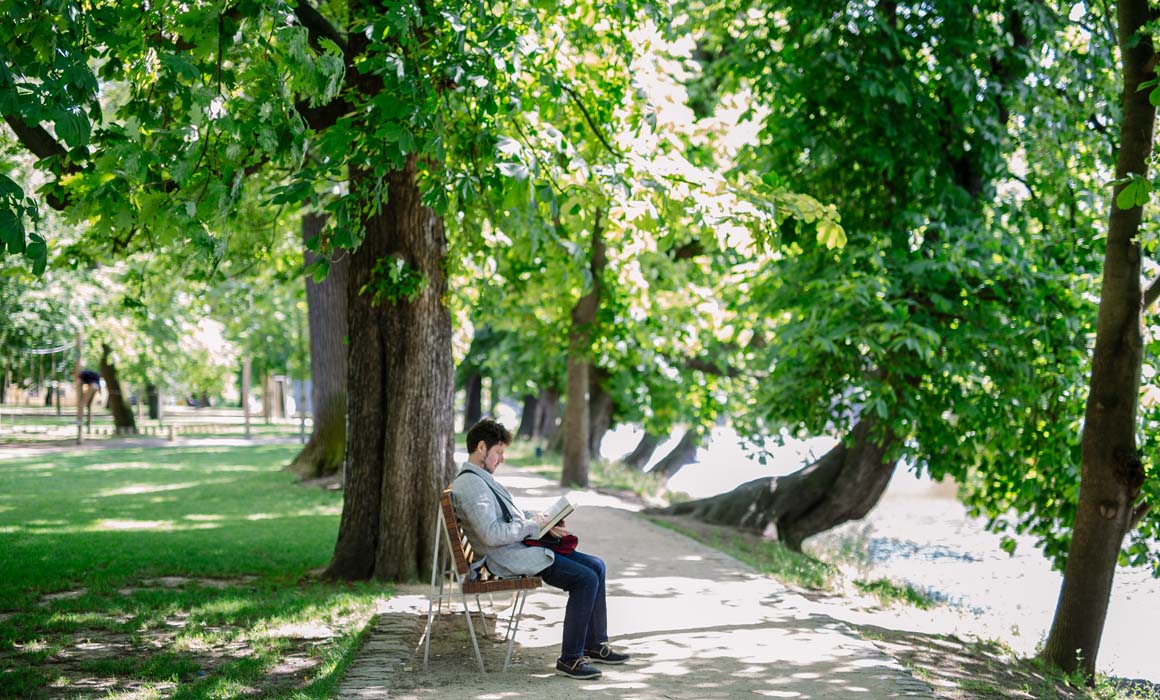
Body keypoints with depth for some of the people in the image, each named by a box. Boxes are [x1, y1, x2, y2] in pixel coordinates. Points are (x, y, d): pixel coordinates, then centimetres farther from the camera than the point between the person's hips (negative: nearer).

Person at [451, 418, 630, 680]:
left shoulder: (482, 479, 17)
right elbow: (492, 535, -27)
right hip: (510, 559, -11)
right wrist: (533, 524, -15)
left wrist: (545, 522, 9)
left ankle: (595, 646, 14)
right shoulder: (470, 485, -18)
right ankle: (569, 659, -13)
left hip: (521, 547, 11)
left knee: (595, 566, 8)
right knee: (585, 579, -19)